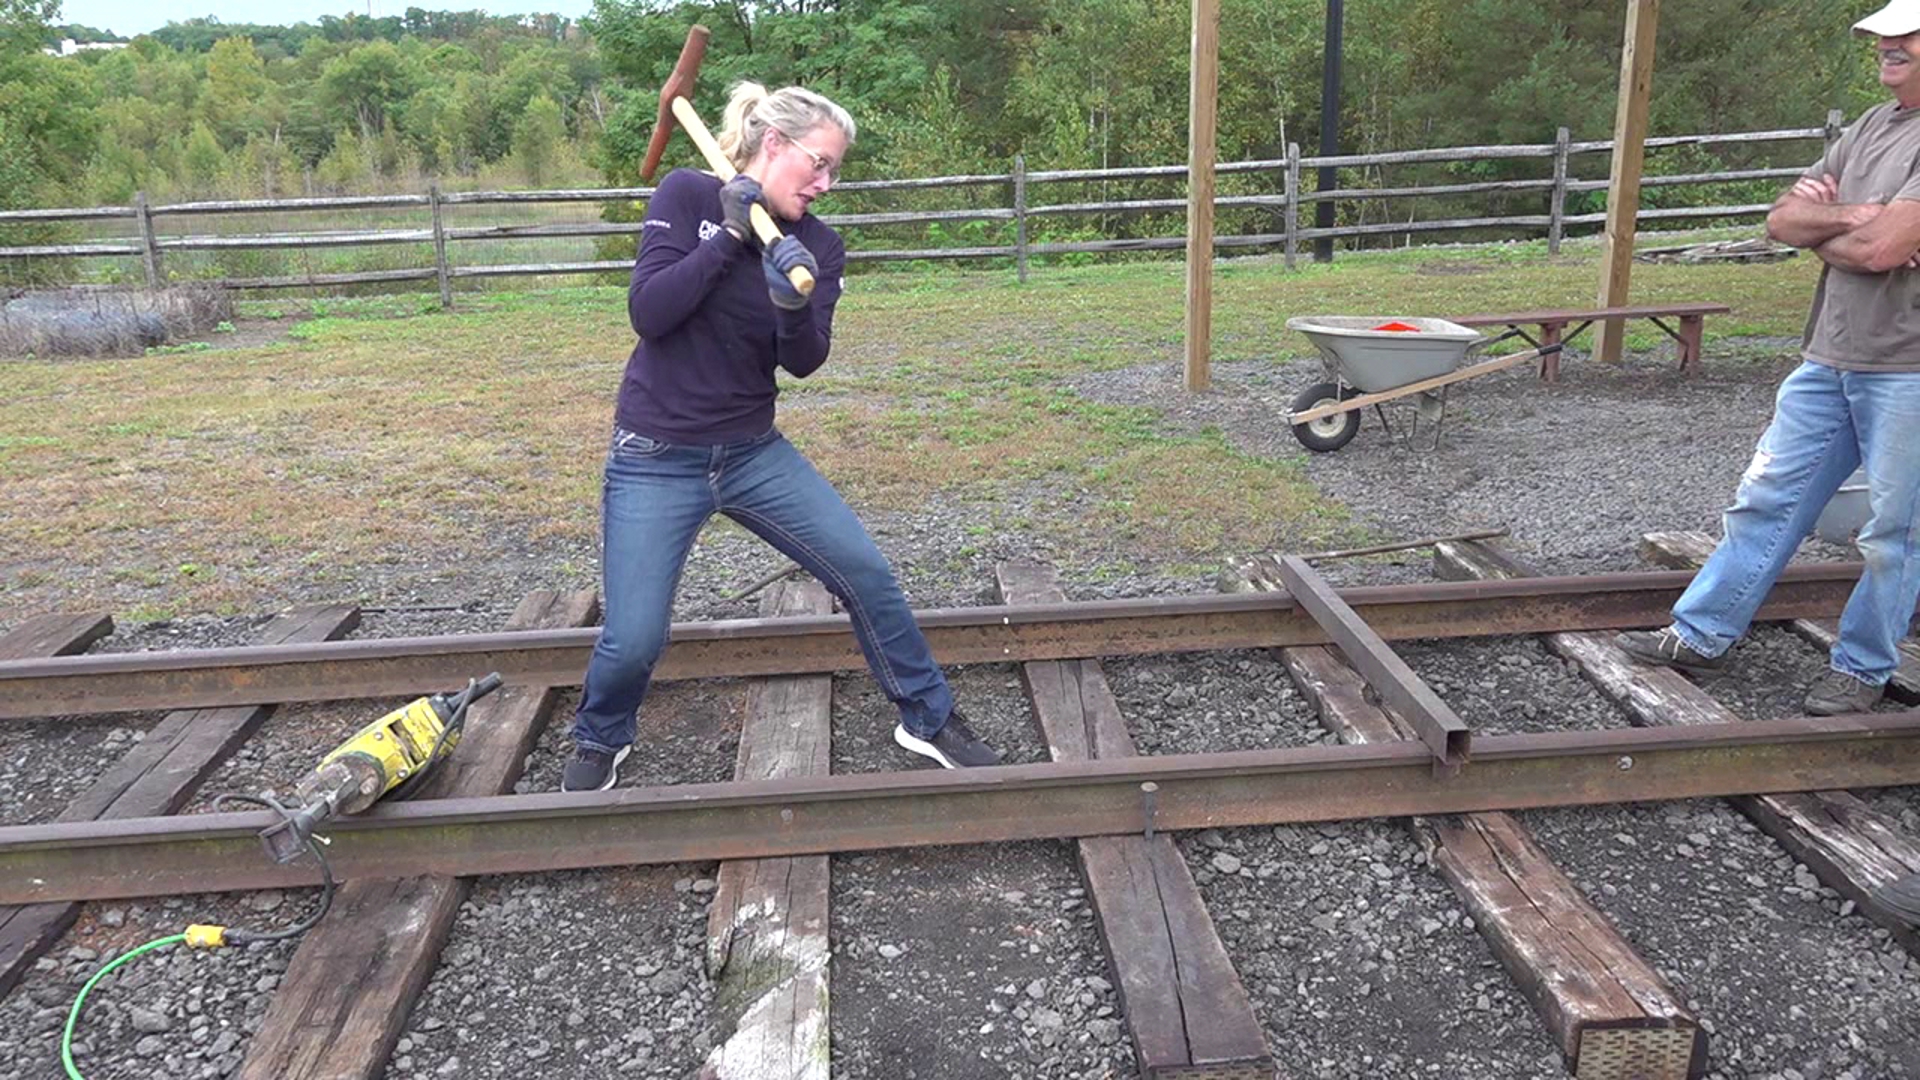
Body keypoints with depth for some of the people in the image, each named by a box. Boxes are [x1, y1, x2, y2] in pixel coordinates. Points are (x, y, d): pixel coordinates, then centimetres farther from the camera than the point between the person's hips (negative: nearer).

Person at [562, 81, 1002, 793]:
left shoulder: (816, 246, 1)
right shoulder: (689, 196, -6)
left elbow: (804, 362, -9)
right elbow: (647, 313, -16)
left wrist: (794, 307, -30)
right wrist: (729, 238, -21)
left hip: (754, 453, 4)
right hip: (656, 460, -3)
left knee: (866, 574, -2)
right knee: (633, 641, -8)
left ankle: (929, 719, 19)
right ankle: (599, 741, 27)